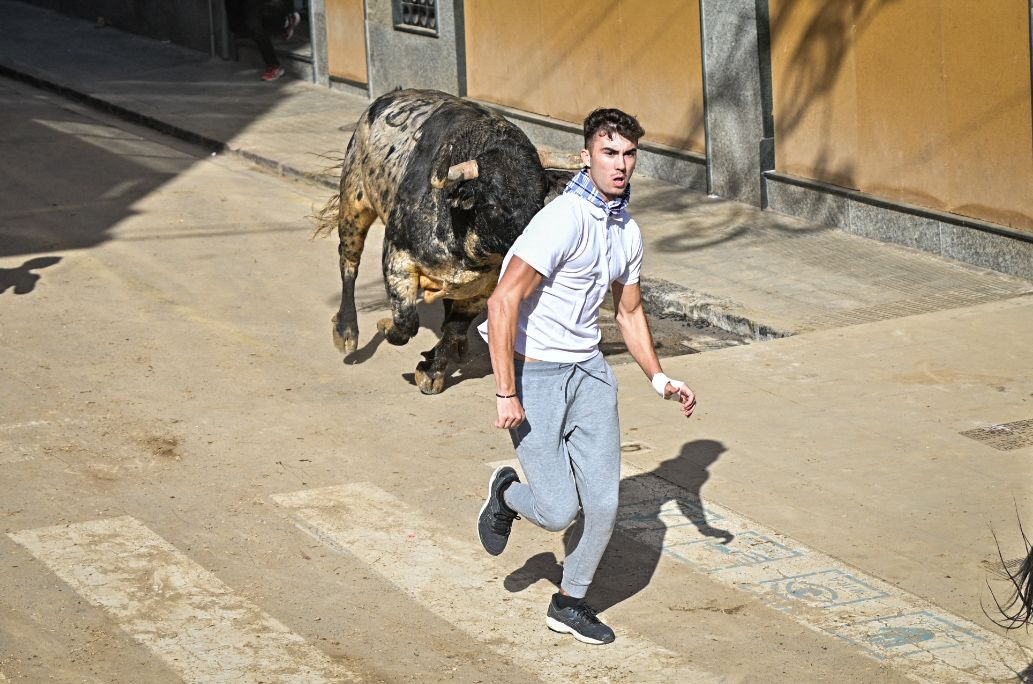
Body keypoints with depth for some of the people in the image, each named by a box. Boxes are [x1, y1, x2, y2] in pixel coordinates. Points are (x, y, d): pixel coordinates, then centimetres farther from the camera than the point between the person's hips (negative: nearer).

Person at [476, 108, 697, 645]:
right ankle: (507, 493, 26)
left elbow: (629, 311, 22)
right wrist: (506, 394, -25)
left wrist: (659, 378, 13)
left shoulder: (628, 232, 6)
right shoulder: (564, 220, -21)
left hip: (588, 370, 7)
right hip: (533, 374, -7)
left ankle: (569, 604, 23)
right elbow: (503, 302, -24)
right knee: (558, 511, -9)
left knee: (603, 503, 0)